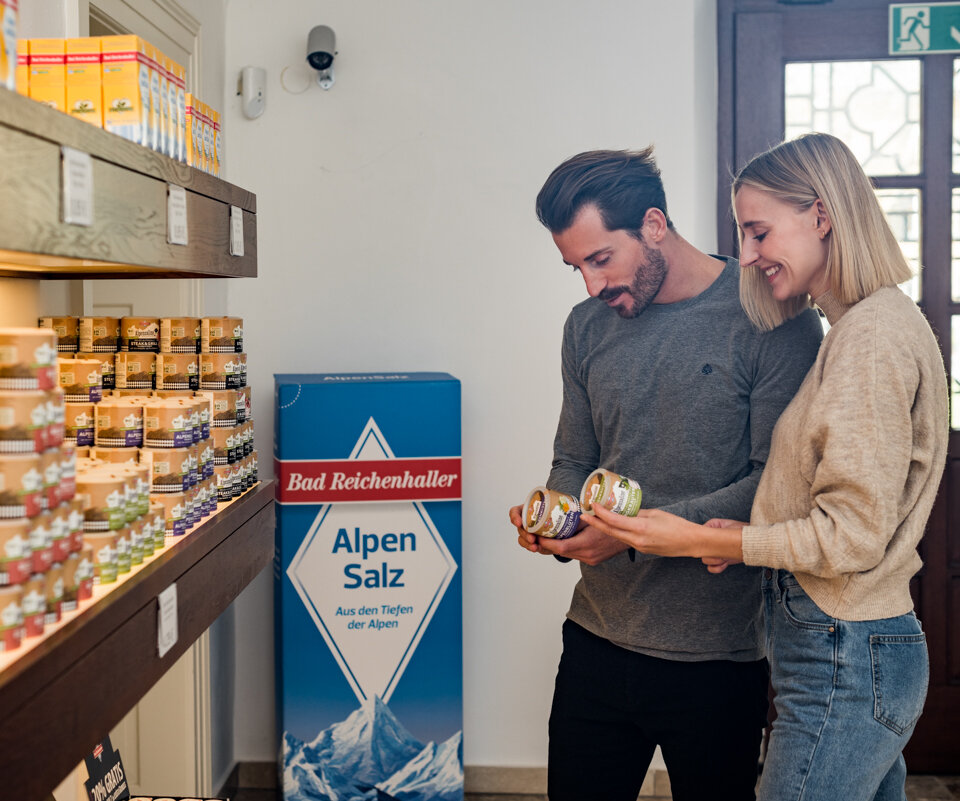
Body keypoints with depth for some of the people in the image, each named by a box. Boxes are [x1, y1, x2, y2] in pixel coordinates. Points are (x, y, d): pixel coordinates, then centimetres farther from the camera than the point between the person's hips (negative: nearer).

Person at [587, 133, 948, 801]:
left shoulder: (874, 333, -16)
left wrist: (699, 541, -14)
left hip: (840, 665, -10)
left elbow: (852, 534, -19)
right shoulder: (863, 327, 14)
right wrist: (748, 538, 0)